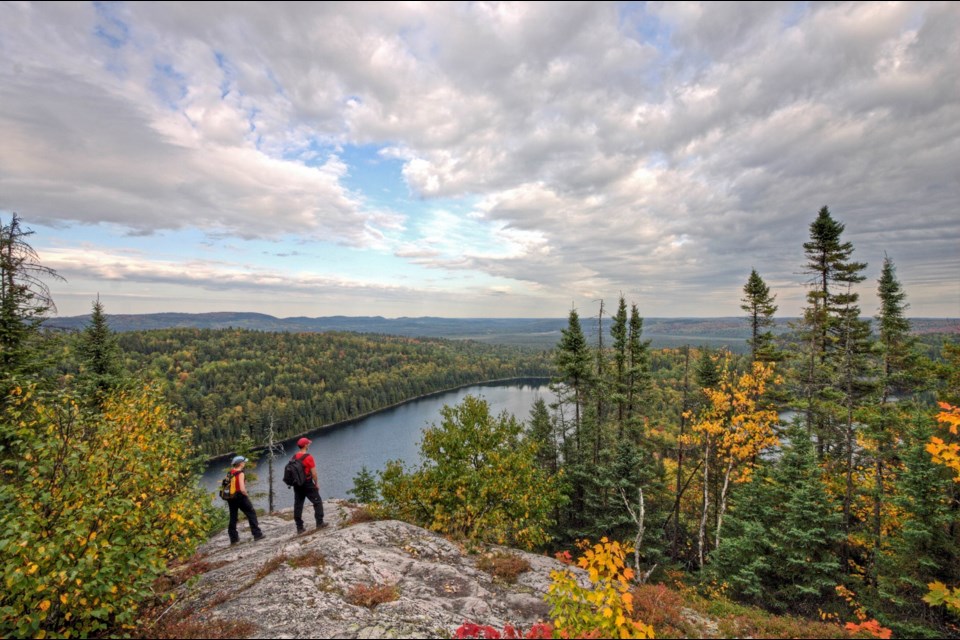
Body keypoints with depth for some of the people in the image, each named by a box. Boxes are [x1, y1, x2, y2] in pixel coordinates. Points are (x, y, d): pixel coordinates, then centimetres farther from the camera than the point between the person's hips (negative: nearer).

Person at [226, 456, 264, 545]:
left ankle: (233, 538, 18)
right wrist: (246, 495, -6)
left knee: (233, 517, 13)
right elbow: (242, 489, -22)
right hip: (240, 497, -7)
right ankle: (257, 534, 4)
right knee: (251, 514, 3)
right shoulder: (240, 474, -15)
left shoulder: (230, 473, 6)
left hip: (231, 497, 7)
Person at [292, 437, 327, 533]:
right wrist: (316, 483, -3)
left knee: (298, 505, 10)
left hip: (297, 484, 6)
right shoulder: (308, 457, -16)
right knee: (318, 502, 7)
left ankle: (299, 527, 14)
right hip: (308, 484, -6)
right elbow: (313, 473, -16)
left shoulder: (294, 457, 2)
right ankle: (319, 523, 6)